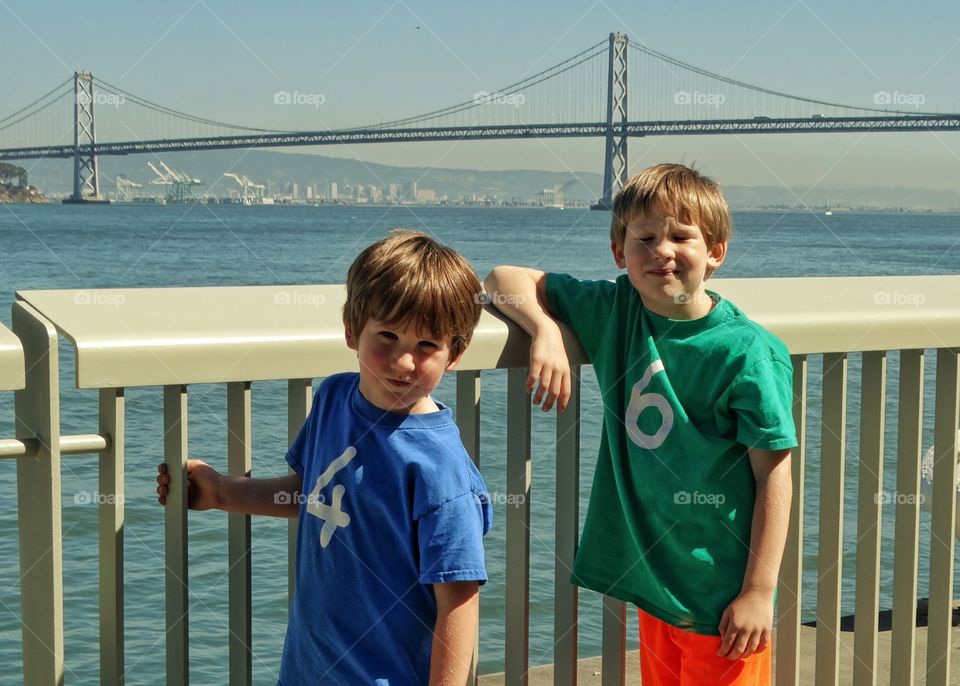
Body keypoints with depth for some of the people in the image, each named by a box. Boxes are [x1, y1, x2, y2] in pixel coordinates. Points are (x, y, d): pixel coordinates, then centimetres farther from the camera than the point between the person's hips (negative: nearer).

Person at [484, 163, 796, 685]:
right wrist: (546, 332, -14)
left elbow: (774, 472, -13)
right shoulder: (614, 311, 0)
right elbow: (507, 280, 6)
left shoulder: (748, 352, -15)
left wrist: (759, 591, -13)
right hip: (651, 582, 5)